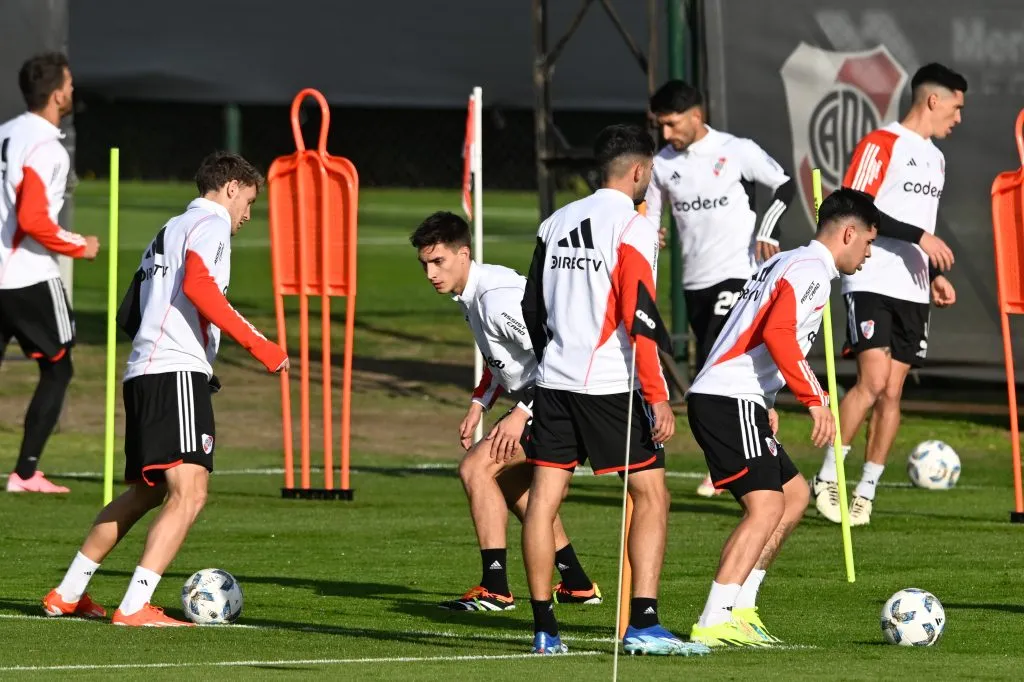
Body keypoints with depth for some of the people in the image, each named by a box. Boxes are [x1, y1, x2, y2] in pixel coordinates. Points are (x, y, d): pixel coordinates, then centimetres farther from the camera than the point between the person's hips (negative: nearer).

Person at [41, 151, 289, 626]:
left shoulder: (169, 231, 27)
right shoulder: (211, 222, -1)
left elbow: (128, 315, 28)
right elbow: (197, 286, -19)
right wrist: (254, 342, -20)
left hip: (142, 374, 10)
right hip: (177, 372, -10)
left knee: (145, 492, 21)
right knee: (189, 493, -16)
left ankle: (66, 595, 27)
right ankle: (134, 608, -24)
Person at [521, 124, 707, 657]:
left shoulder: (556, 223, 12)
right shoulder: (632, 227, -8)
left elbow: (532, 307, 16)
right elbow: (639, 317, -14)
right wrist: (658, 396, -12)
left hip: (555, 379, 6)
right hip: (610, 385, -6)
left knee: (543, 497, 6)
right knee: (651, 495, 0)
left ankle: (544, 628, 6)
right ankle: (643, 624, -8)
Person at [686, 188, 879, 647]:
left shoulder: (784, 263, 22)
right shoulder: (812, 270, -9)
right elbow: (777, 333, -23)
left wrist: (765, 405, 27)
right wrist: (815, 399, -19)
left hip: (716, 398, 11)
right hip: (731, 400, -11)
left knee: (795, 493, 18)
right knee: (766, 506, -17)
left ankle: (739, 608, 15)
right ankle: (713, 624, -24)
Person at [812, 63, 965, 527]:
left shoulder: (935, 159, 21)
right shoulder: (881, 145, -6)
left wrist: (935, 276, 15)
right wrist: (918, 237, -19)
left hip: (913, 293, 8)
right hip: (871, 284, -8)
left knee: (891, 393, 2)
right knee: (874, 380, -18)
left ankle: (866, 492, 6)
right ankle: (827, 478, -6)